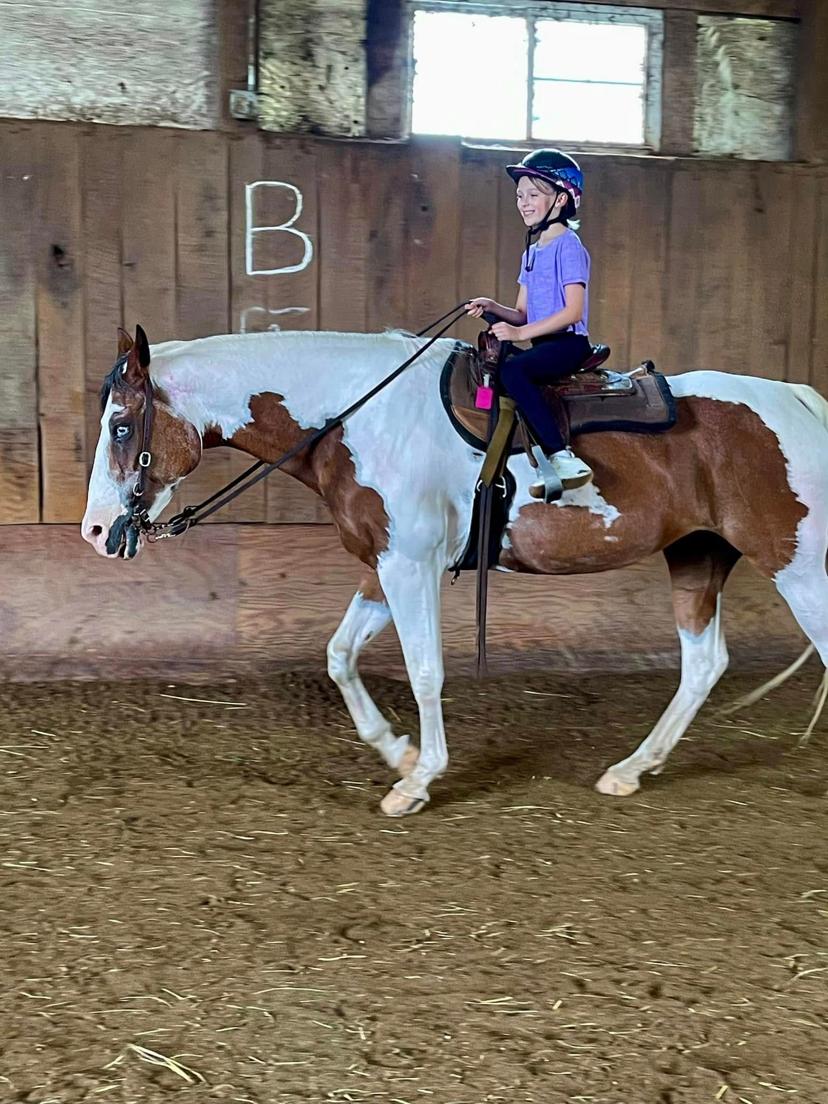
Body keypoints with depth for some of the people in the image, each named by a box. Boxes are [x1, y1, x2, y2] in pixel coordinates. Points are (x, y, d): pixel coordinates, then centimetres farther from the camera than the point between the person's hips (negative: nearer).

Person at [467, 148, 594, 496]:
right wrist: (492, 307, -3)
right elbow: (523, 313, 18)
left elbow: (574, 311, -17)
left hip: (569, 342, -9)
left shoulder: (568, 246, -8)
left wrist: (521, 332, -22)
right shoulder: (531, 252, 19)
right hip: (543, 345, 9)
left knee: (512, 370, -32)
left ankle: (564, 459, -33)